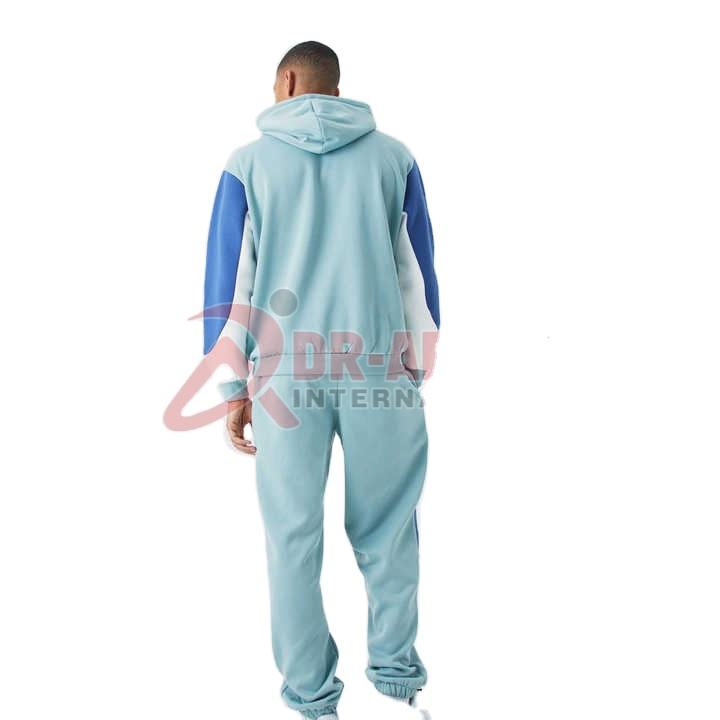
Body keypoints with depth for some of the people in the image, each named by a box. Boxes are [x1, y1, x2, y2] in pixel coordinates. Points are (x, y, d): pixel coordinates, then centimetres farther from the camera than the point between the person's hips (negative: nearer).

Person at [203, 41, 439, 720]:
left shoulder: (248, 164, 5)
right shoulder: (392, 156, 7)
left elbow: (228, 281, 3)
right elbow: (417, 273, 8)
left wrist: (233, 387, 8)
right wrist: (417, 370, 16)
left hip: (286, 376, 0)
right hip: (380, 375, 1)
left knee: (293, 539, 10)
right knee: (387, 532, 13)